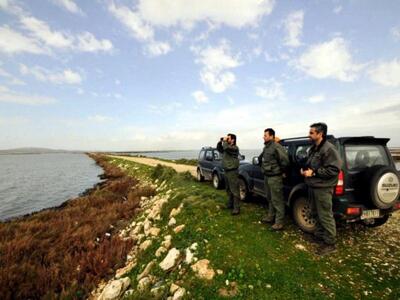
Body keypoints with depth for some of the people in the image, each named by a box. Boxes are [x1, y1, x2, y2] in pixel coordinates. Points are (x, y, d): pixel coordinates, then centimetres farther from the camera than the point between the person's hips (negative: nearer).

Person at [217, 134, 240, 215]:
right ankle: (230, 204, 31)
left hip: (232, 171, -9)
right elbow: (219, 149, 20)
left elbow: (226, 148, -31)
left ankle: (236, 208, 0)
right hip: (226, 171, 9)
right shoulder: (227, 147, 13)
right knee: (228, 190, 18)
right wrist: (220, 141, 6)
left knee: (234, 190, -5)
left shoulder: (234, 148, -14)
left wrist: (224, 141, -15)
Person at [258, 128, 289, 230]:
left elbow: (285, 161, -23)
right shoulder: (266, 147, 9)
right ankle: (270, 217, 35)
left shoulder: (276, 147, -19)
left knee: (277, 200, -1)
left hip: (275, 177, -9)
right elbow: (261, 158, 25)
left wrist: (281, 171, -9)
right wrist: (263, 167, 16)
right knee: (270, 198, 20)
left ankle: (279, 222, 10)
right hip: (267, 176, 9)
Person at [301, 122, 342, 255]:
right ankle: (319, 235, 35)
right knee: (316, 213, 20)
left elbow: (334, 169, -22)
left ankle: (330, 243, 15)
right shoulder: (313, 148, 13)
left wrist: (313, 173, -22)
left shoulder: (329, 149, -16)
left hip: (323, 188, -9)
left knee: (325, 216, 1)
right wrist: (304, 169, 4)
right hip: (312, 186, 9)